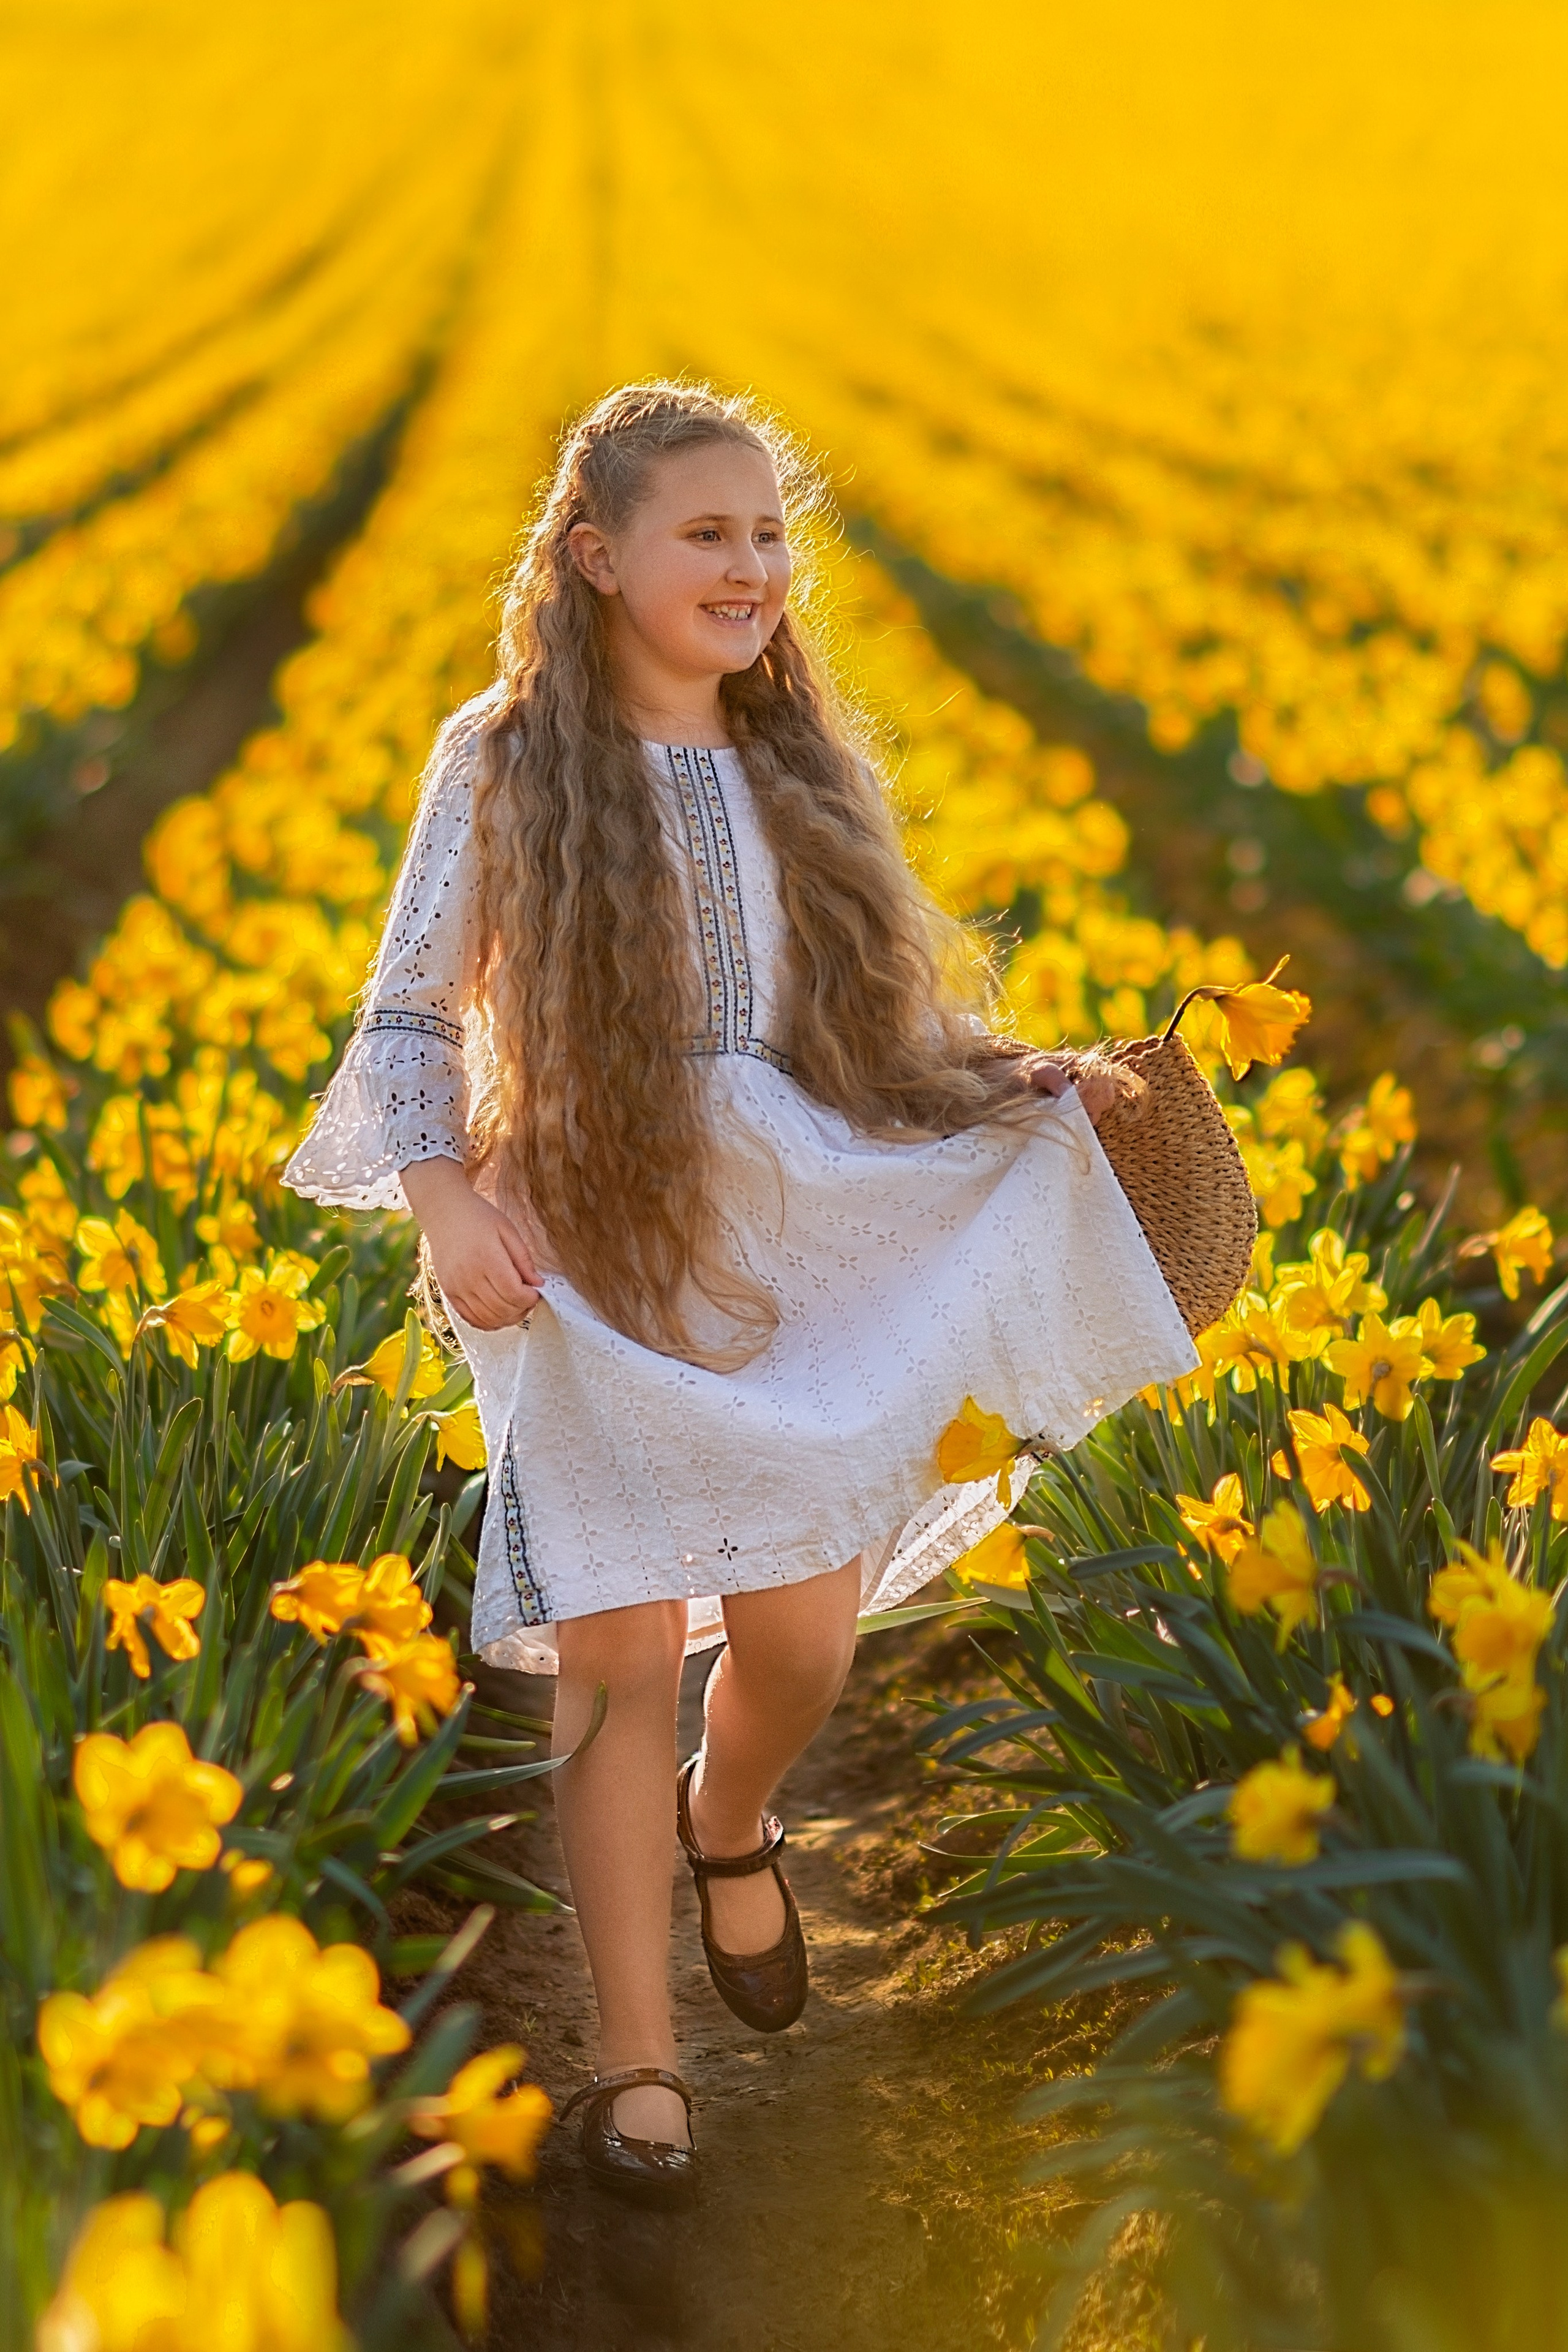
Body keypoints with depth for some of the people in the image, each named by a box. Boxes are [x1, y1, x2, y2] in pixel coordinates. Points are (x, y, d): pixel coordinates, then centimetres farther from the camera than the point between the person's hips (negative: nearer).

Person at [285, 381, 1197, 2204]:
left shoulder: (808, 766, 8)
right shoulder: (506, 759, -2)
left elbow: (881, 1014, 13)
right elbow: (410, 1019, -2)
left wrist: (1026, 1081, -3)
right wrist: (445, 1200, -17)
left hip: (803, 1248, 3)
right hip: (595, 1253, -3)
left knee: (806, 1628, 3)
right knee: (622, 1645, -3)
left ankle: (728, 1823, 40)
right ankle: (636, 2059, 13)